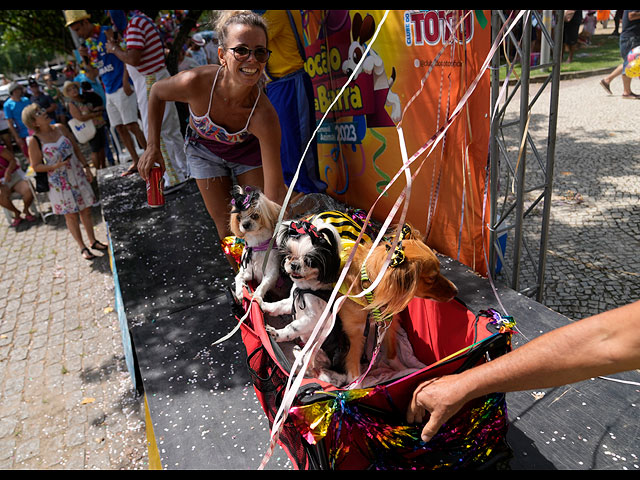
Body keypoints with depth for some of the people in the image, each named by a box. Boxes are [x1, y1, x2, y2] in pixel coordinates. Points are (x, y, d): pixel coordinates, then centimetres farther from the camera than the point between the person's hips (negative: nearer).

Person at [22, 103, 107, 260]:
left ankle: (93, 241, 28)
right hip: (60, 183, -4)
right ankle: (82, 247, 20)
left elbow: (76, 149, 8)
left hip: (77, 175, 4)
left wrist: (86, 167, 5)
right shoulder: (35, 141, -13)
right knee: (71, 216, 7)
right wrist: (55, 166, -22)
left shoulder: (60, 128, -1)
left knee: (86, 210, 12)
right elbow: (36, 166, -8)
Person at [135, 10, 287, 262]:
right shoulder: (196, 82, -38)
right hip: (204, 149, 1)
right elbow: (157, 92, -12)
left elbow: (275, 192, -39)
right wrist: (153, 146, -13)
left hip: (248, 148, -1)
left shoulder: (264, 116, -40)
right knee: (227, 227, 4)